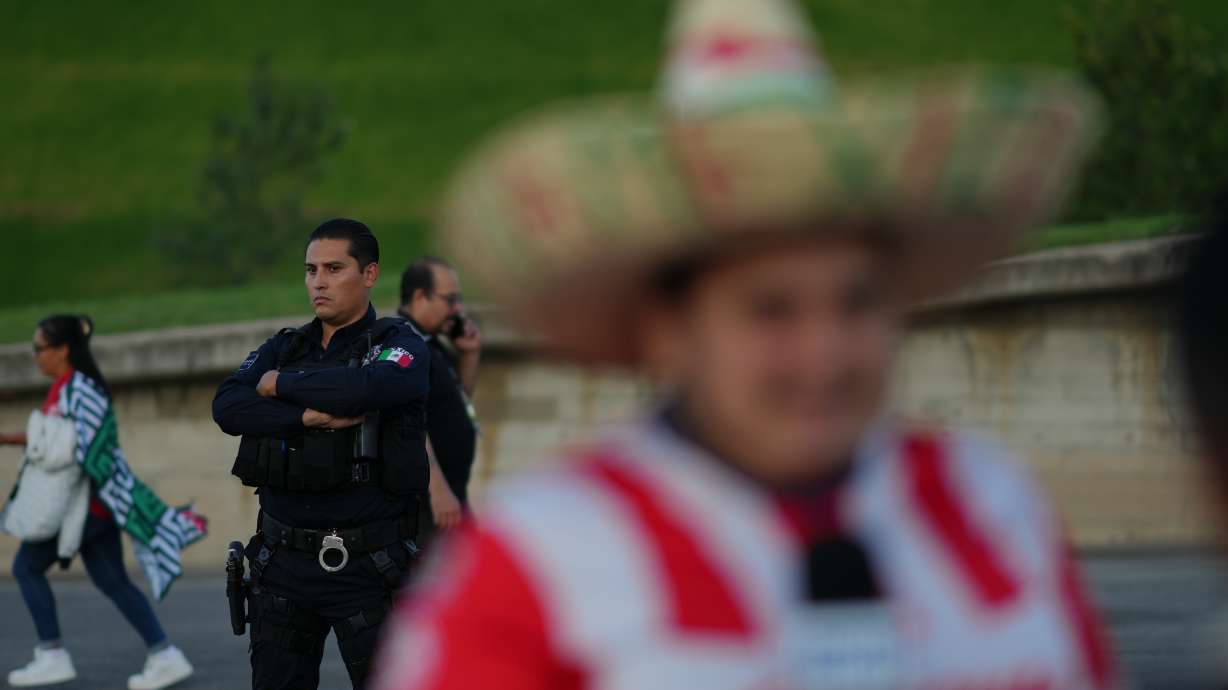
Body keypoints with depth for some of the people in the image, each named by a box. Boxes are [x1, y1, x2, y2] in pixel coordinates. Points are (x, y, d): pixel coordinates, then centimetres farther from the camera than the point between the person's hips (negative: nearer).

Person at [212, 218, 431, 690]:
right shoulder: (283, 348, 13)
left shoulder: (402, 347, -1)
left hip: (365, 567, -5)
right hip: (283, 562, 5)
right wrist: (310, 416, -19)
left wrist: (281, 385, -8)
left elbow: (365, 387, -24)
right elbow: (227, 407, -5)